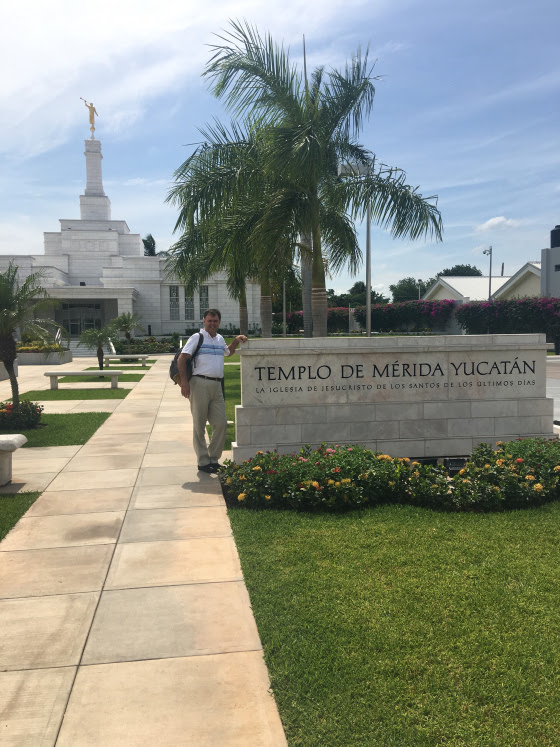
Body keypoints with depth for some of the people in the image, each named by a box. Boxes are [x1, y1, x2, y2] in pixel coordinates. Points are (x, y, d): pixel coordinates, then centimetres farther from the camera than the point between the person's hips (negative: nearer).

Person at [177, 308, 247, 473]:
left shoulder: (220, 339, 20)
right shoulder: (197, 337, 0)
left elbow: (228, 351, 42)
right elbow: (181, 359, -6)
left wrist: (236, 340, 24)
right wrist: (184, 381, -16)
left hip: (217, 385, 6)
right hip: (200, 384, -6)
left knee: (221, 424, 3)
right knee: (199, 425, 1)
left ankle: (213, 459, 16)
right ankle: (203, 461, 8)